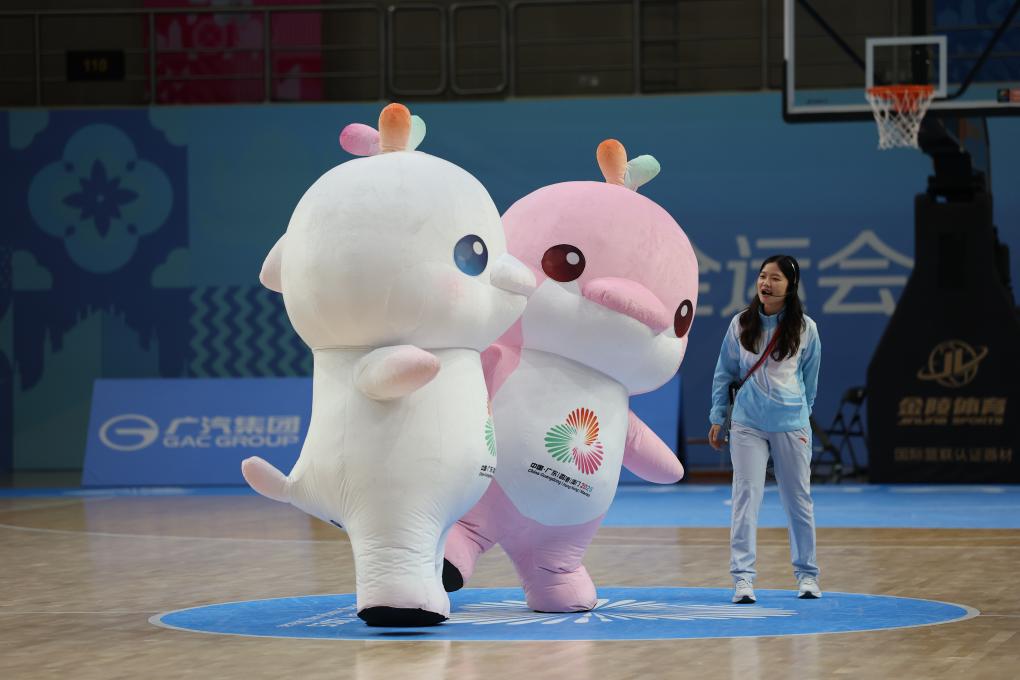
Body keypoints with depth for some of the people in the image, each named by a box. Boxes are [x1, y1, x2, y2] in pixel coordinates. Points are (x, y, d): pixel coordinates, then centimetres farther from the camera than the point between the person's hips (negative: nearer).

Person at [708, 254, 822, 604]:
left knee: (799, 500, 8)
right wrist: (717, 418, 6)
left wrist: (802, 415, 11)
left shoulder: (805, 329, -1)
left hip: (791, 425, 0)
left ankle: (806, 574, 21)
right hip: (747, 424, 0)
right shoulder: (741, 325, 2)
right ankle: (742, 577, -7)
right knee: (746, 497, -7)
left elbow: (809, 379, 9)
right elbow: (724, 373, 8)